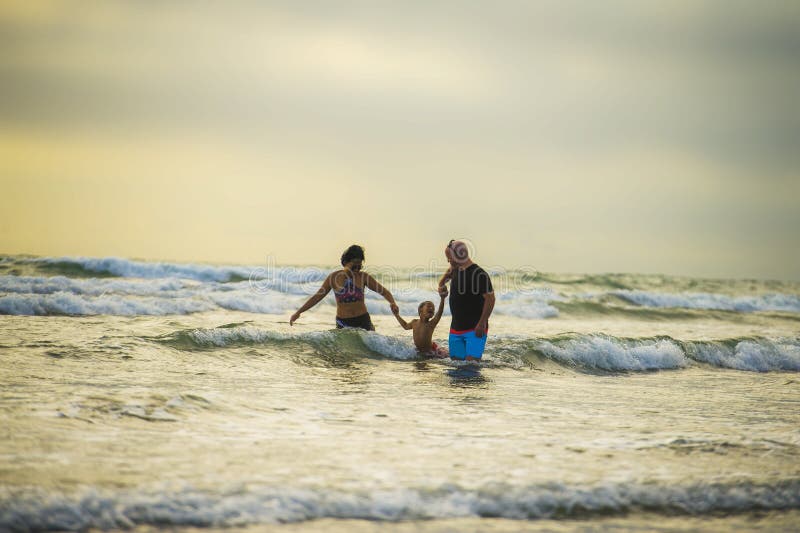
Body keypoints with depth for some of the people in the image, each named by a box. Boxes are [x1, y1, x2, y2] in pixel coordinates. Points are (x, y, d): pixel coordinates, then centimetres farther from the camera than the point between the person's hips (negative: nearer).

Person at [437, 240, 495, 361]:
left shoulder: (479, 274, -15)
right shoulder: (455, 270, 10)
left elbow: (490, 299, -17)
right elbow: (448, 272, 36)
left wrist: (482, 323, -21)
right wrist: (441, 286, 15)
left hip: (475, 329, -8)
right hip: (456, 328, 8)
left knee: (471, 362, -17)